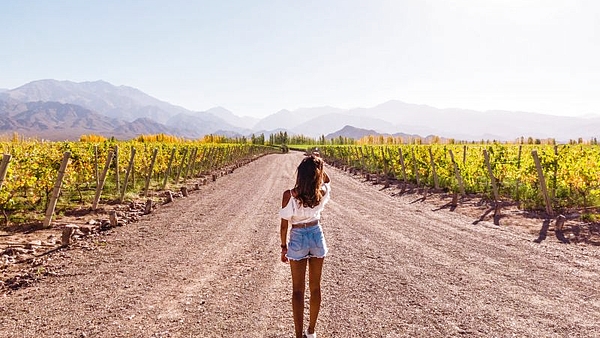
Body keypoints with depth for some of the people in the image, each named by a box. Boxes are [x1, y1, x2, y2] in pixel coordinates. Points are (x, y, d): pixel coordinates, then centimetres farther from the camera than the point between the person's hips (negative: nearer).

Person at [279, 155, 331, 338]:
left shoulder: (289, 195, -20)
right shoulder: (322, 193, -12)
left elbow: (284, 224, -11)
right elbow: (327, 180, 14)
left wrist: (284, 247, 3)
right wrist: (318, 166, -2)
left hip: (298, 238, -2)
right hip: (317, 236, 3)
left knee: (298, 290, 8)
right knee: (315, 287, 16)